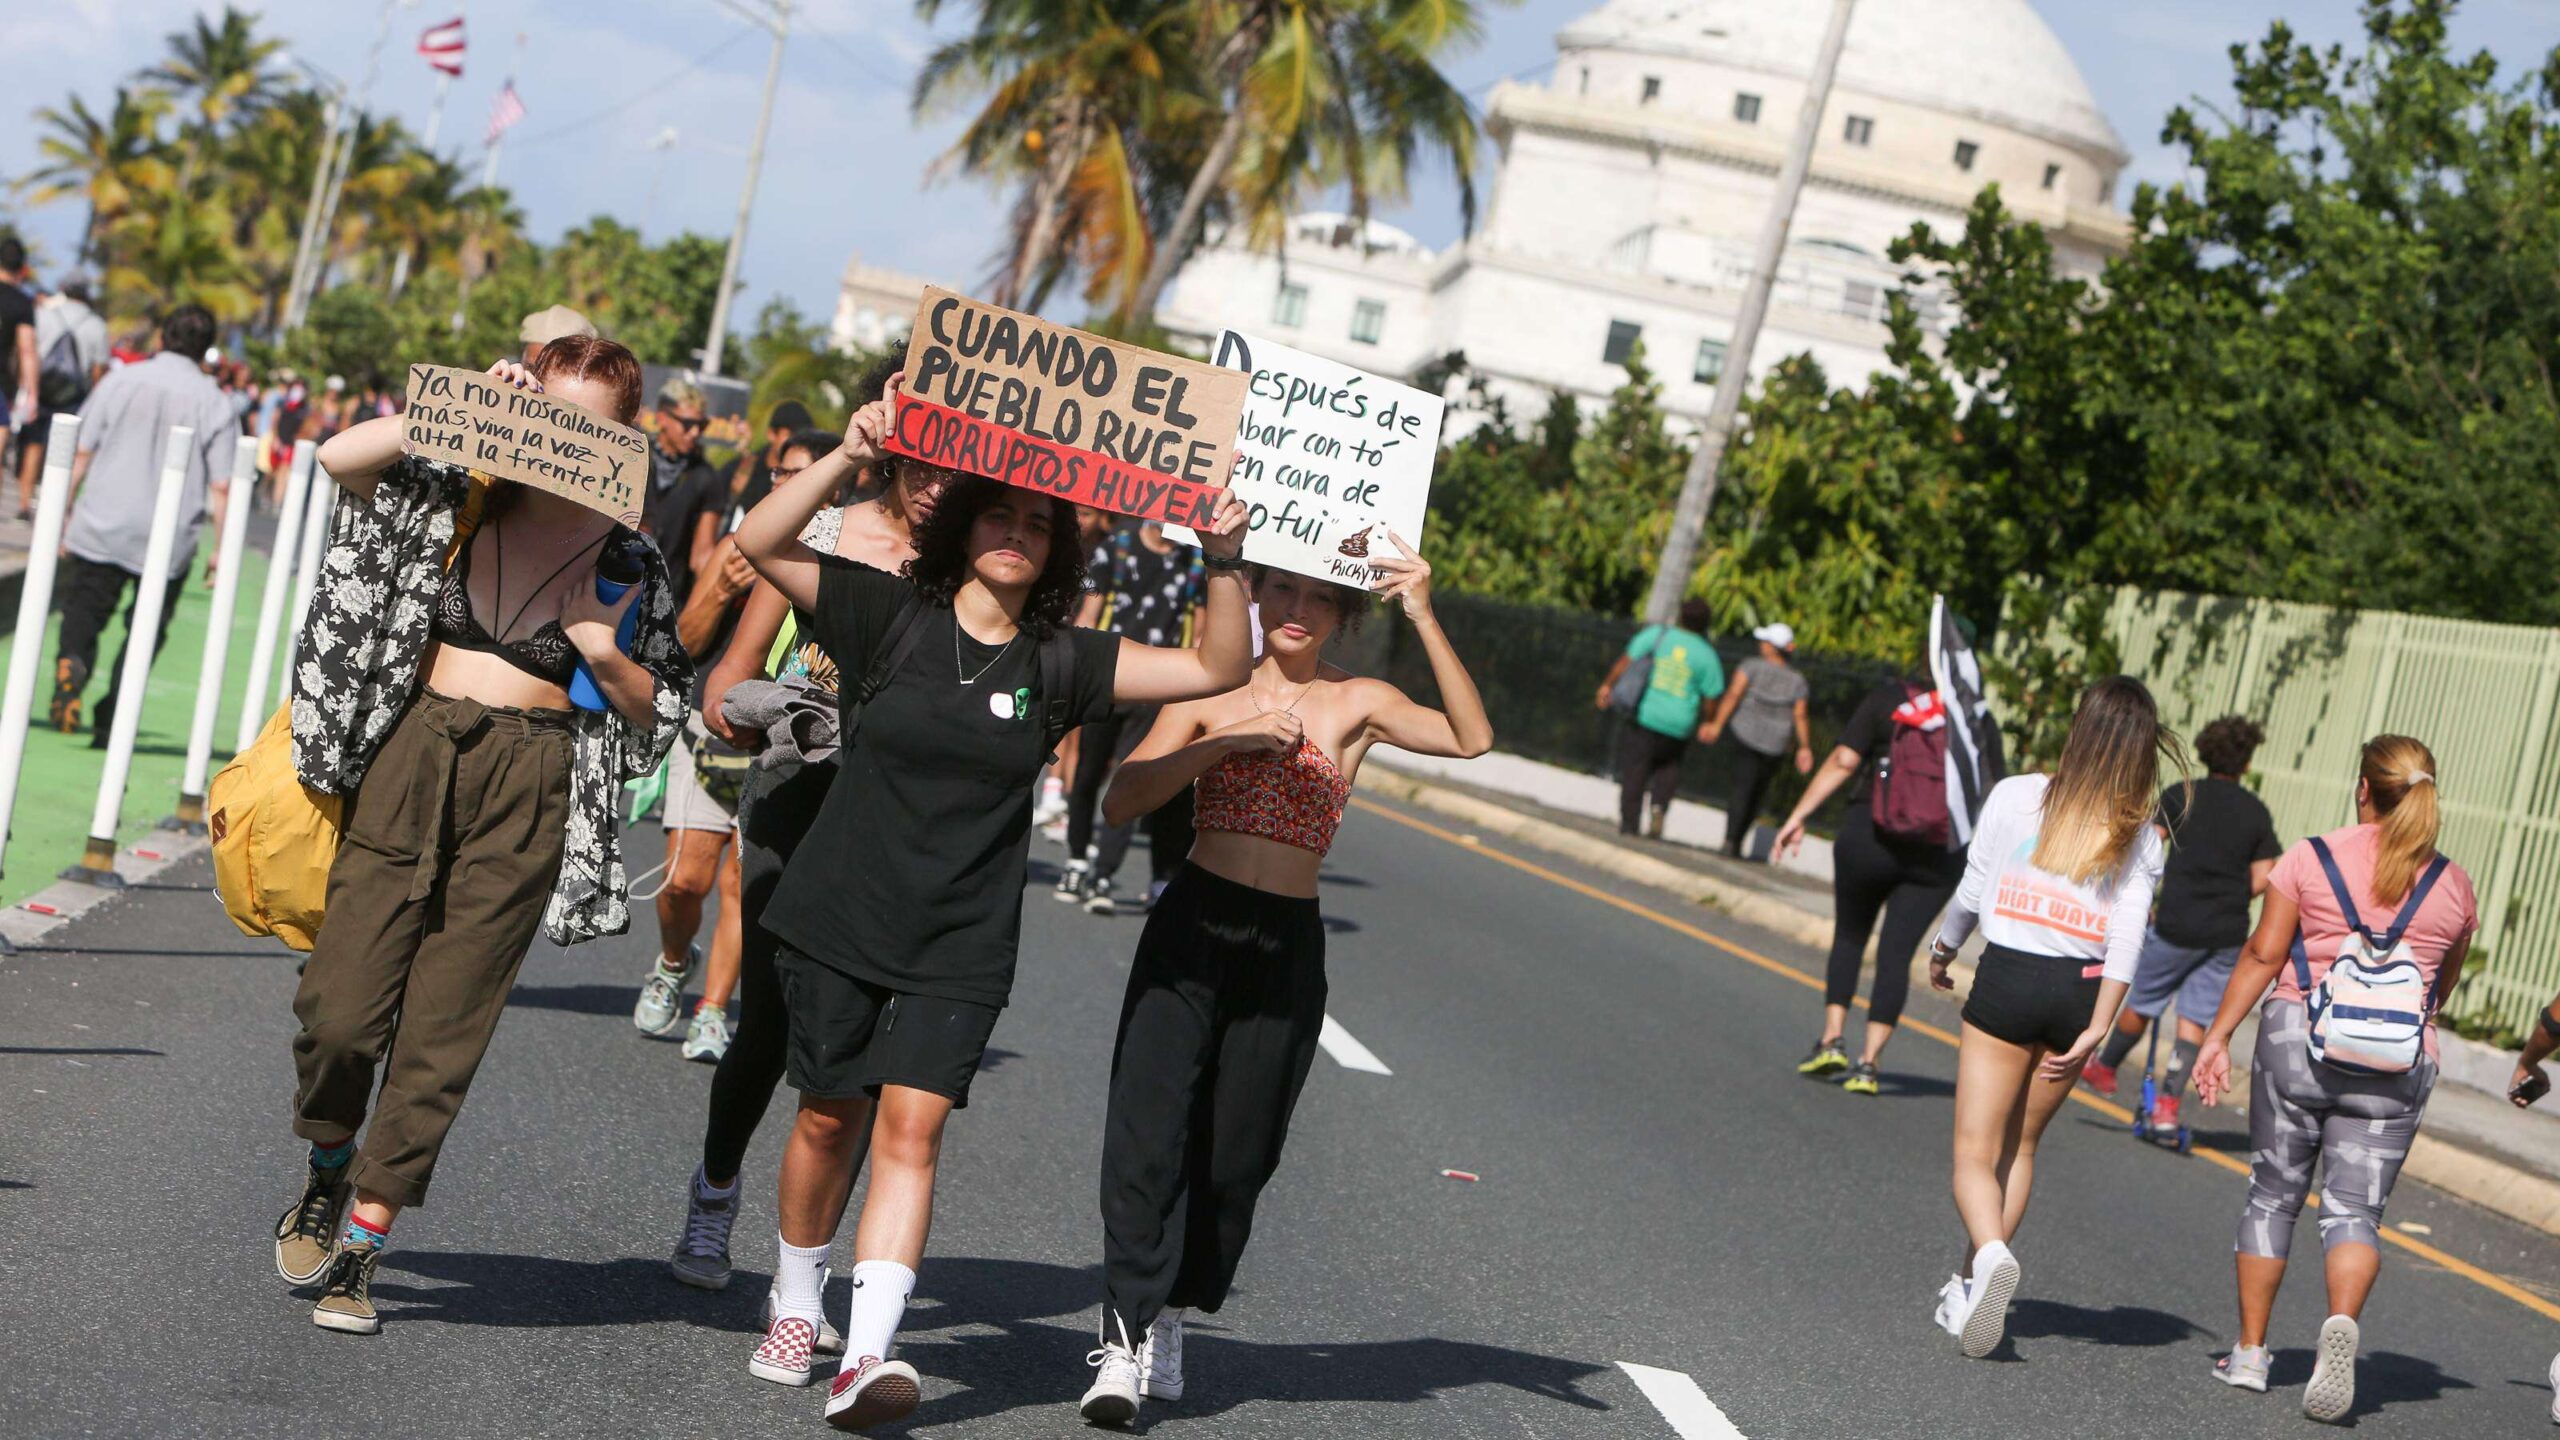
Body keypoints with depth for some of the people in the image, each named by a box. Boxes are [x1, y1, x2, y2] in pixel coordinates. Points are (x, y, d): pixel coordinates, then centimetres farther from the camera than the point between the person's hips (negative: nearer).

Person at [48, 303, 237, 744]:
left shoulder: (120, 381, 3)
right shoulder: (214, 402, 0)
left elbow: (81, 454, 2)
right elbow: (220, 486, -3)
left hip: (100, 526, 0)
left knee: (83, 612, 7)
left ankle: (70, 663, -25)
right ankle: (110, 719, 7)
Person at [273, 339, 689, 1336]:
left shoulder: (628, 563, 7)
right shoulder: (456, 504, 6)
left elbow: (657, 709, 12)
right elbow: (342, 457, -9)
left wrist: (607, 656, -7)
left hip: (528, 791, 0)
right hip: (411, 758, 0)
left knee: (442, 1032, 0)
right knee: (341, 1009, -6)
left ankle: (364, 1238, 10)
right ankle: (326, 1177, 23)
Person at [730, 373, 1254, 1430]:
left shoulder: (1062, 663, 1)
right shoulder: (894, 617, -3)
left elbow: (1218, 669, -2)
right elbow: (759, 545, -11)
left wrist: (1224, 561, -17)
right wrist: (847, 459, -22)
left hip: (960, 949, 1)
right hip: (840, 922, 0)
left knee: (911, 1124, -11)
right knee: (830, 1118, 9)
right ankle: (793, 1308, 31)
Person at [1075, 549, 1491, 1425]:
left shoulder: (1357, 705, 3)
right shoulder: (1210, 692, 4)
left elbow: (1472, 738, -14)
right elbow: (1121, 803, -6)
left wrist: (1424, 618, -21)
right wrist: (1225, 743, -16)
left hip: (1286, 948, 1)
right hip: (1192, 926, -1)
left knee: (1237, 1153, 8)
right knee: (1149, 1133, -10)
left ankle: (1169, 1318, 28)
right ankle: (1122, 1339, -7)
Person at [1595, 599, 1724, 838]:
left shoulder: (1657, 634, -1)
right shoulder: (1707, 655, -1)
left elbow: (1626, 661, -2)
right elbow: (1710, 697, 0)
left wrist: (1607, 686, 10)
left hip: (1643, 717, -1)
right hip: (1678, 726, 1)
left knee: (1633, 773, 7)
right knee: (1669, 767, 25)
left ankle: (1628, 825, 5)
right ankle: (1659, 807, 2)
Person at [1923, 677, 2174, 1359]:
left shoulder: (2016, 796, -4)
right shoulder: (2140, 835, 2)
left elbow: (1972, 892, 2)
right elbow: (2127, 940, -5)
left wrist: (1942, 952, 20)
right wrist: (2096, 1030, -5)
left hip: (2007, 977, -3)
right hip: (2080, 992, 3)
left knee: (1976, 1150, 0)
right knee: (2020, 1146, 18)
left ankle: (1990, 1255, -28)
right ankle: (1971, 1289, 19)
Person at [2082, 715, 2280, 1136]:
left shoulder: (2180, 796, -1)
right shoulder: (2257, 812, 5)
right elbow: (2261, 880, 2)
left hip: (2177, 924, -2)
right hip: (2229, 934, 2)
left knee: (2142, 1003, 15)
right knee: (2195, 1018, 5)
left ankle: (2104, 1068, 33)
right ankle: (2169, 1105, -1)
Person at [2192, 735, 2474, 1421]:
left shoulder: (2311, 857, -2)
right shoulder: (2453, 885, 5)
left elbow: (2261, 955, -4)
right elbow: (2443, 985, 16)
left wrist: (2219, 1036, 0)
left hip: (2298, 1037, -1)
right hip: (2399, 1060, 1)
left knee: (2273, 1195, 11)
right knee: (2355, 1210, 3)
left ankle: (2250, 1351, 15)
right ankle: (2342, 1321, -24)